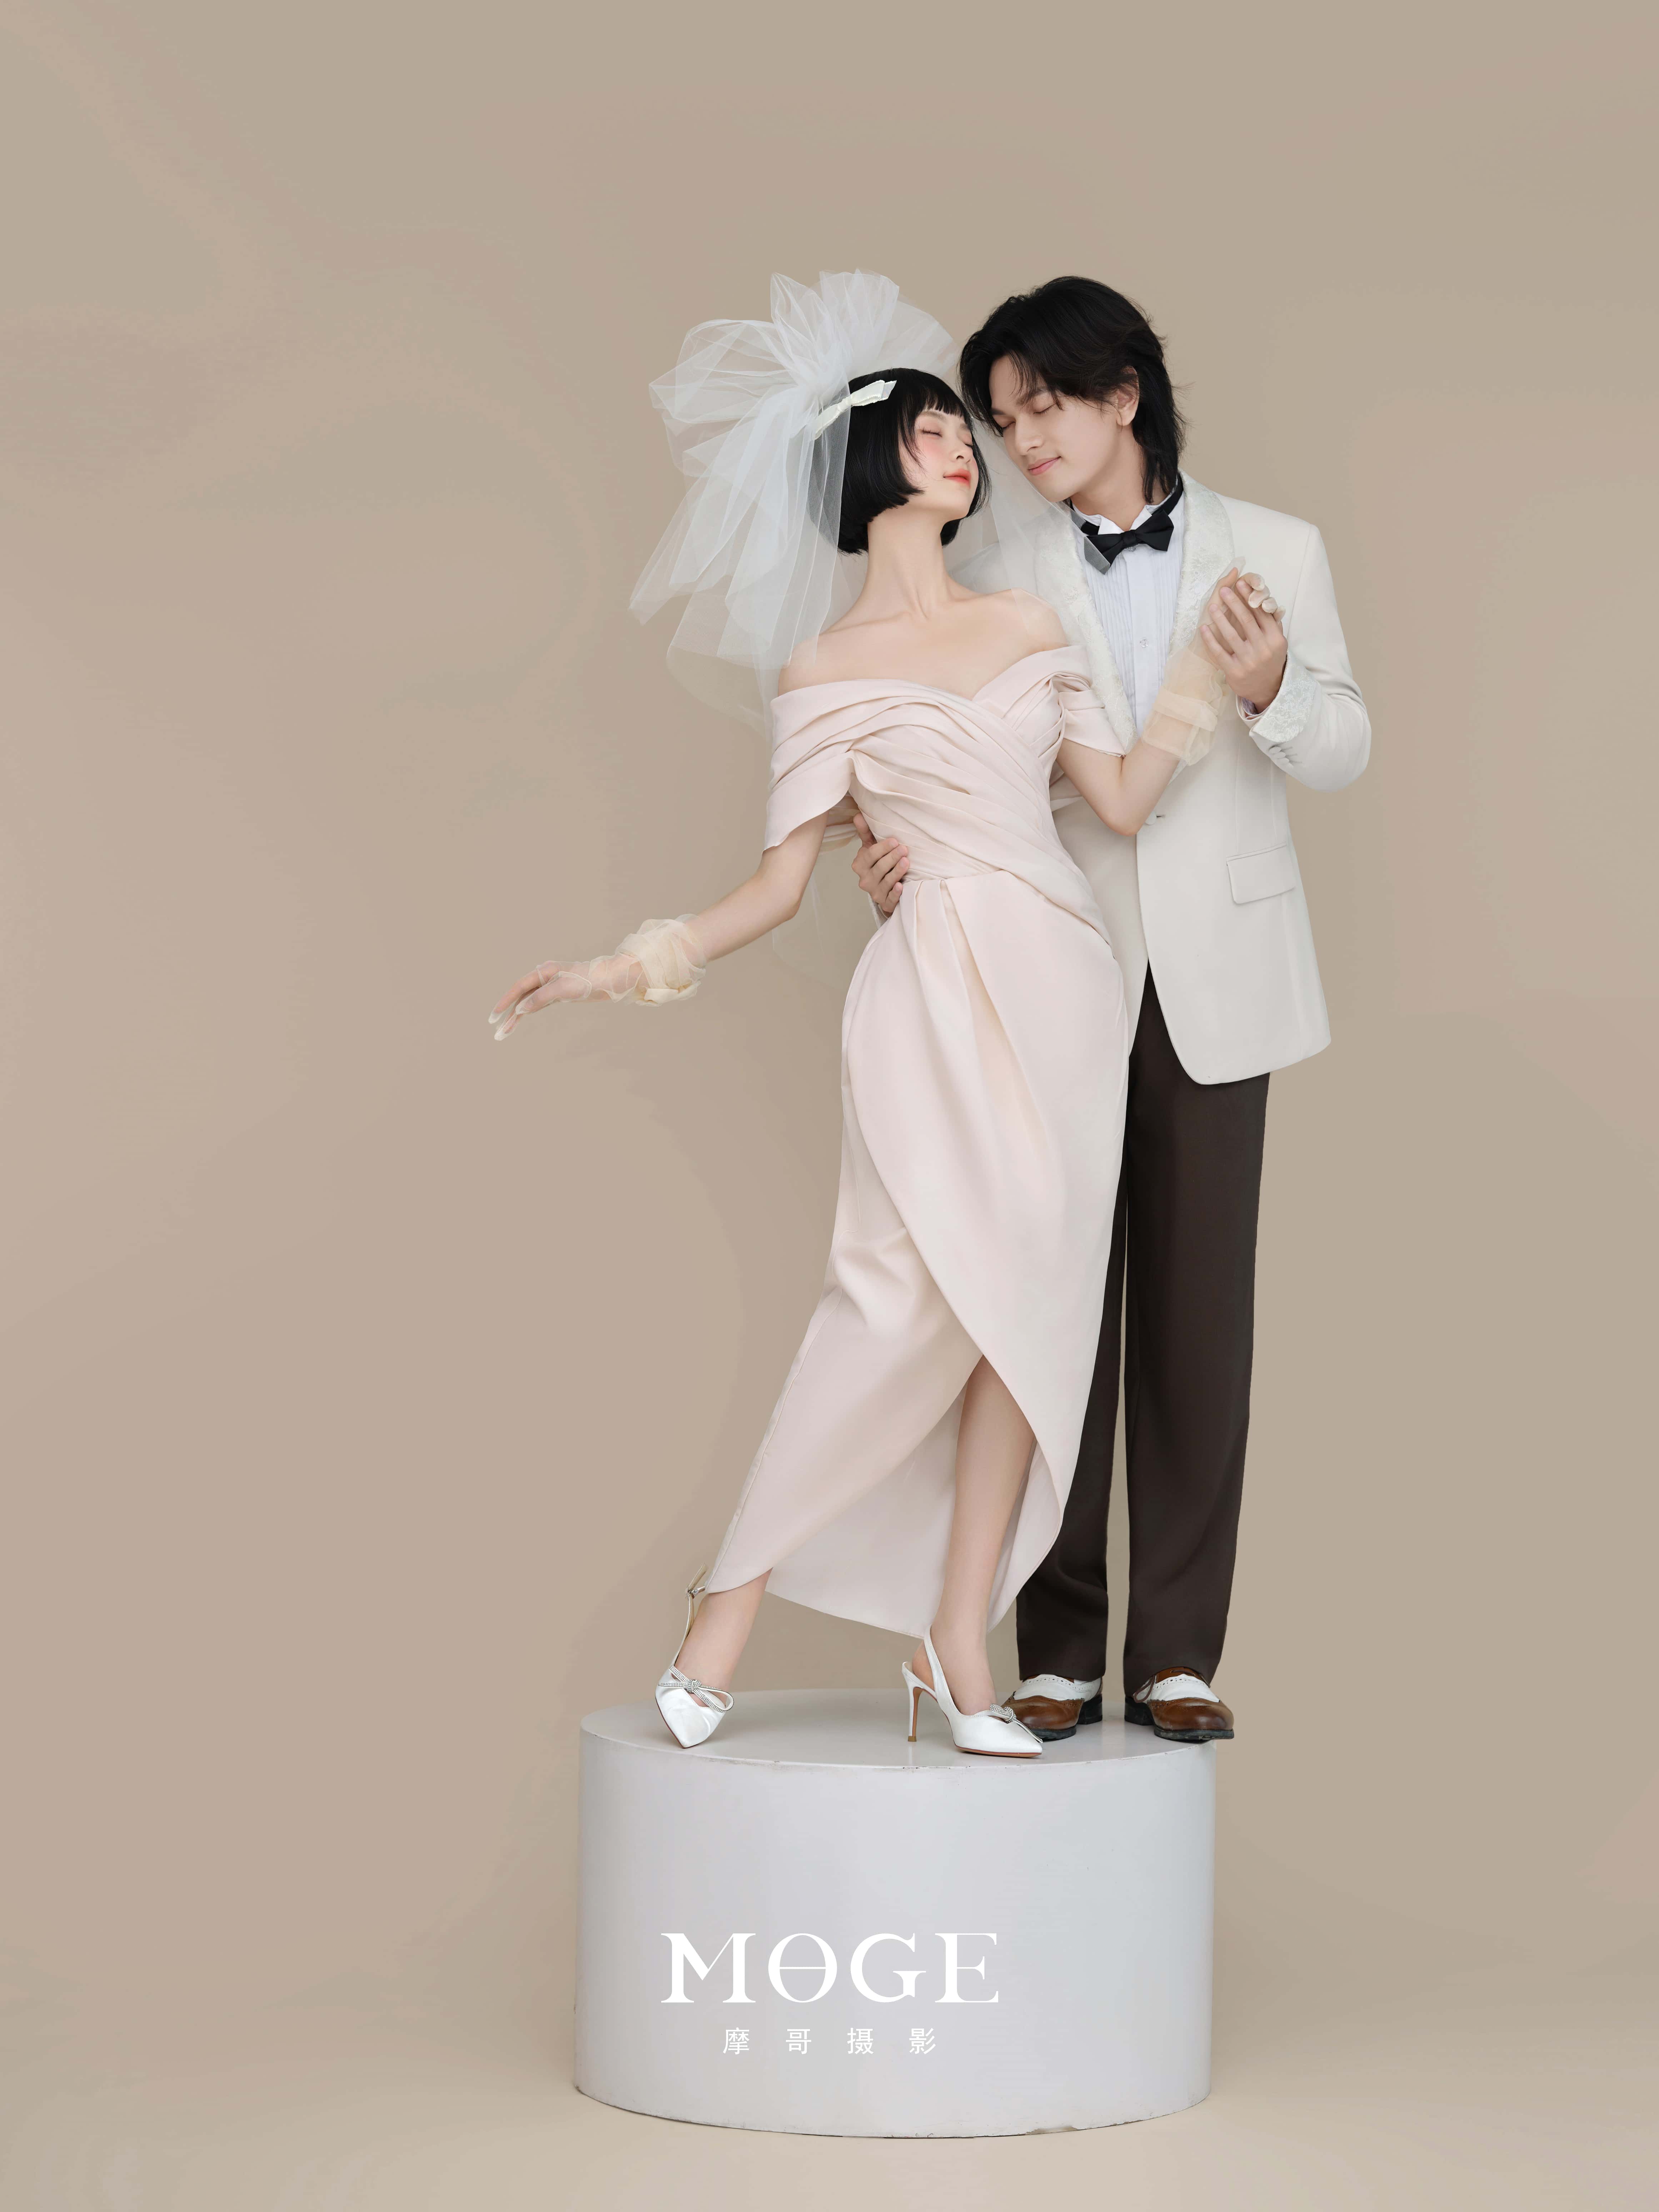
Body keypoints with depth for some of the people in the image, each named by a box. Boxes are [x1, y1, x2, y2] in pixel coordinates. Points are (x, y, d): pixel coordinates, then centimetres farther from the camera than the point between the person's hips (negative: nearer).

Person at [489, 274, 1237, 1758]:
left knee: (1024, 1302, -2)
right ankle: (731, 1608, -8)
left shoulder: (1029, 625, 17)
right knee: (926, 1283, -18)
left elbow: (1124, 799, 11)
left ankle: (958, 1647, 0)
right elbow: (780, 884, 4)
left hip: (1062, 985, 4)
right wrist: (622, 968, -6)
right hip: (938, 991, -4)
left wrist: (1214, 665, 5)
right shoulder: (824, 674, 5)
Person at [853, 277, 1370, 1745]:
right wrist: (898, 848, -23)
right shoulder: (1001, 576, 0)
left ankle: (1179, 1651, 10)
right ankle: (1059, 1651, 8)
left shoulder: (1272, 553, 3)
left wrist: (1271, 689, -19)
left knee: (1199, 1312, 3)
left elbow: (1345, 752, 2)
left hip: (1213, 982, 1)